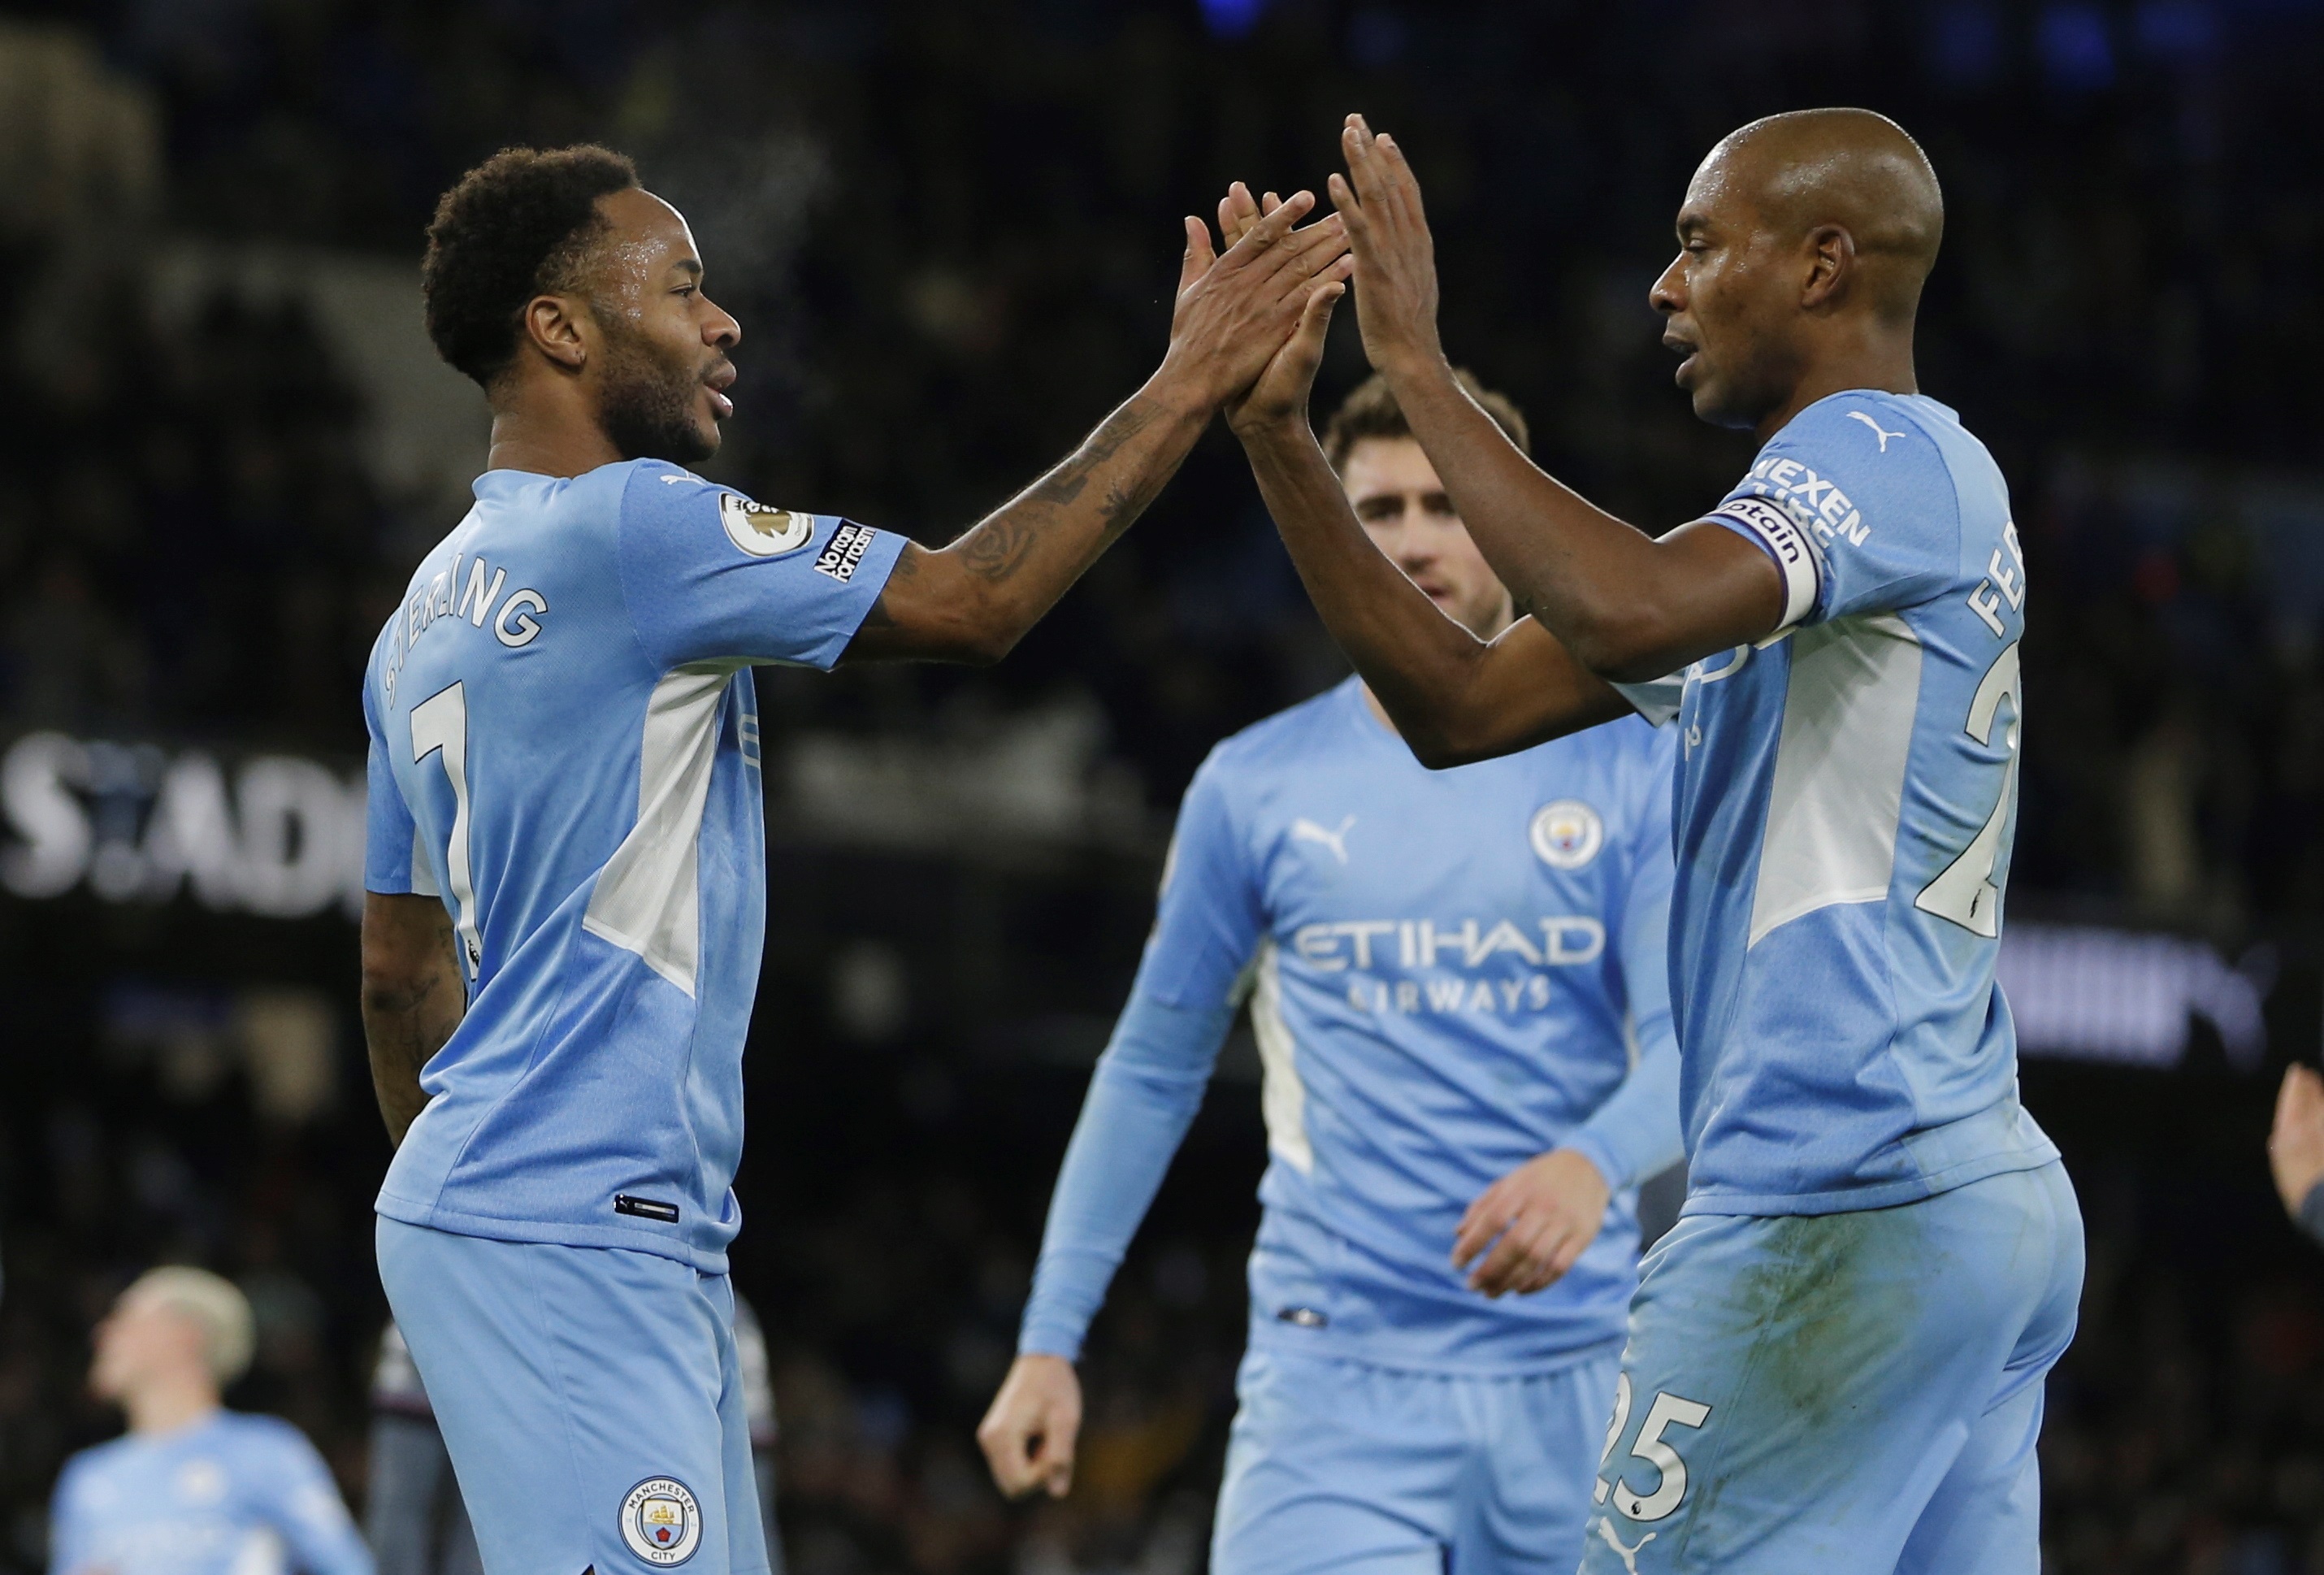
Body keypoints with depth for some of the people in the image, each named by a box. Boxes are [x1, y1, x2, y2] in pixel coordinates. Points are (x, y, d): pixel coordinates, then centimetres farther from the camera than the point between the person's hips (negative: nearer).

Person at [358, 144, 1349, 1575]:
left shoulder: (435, 604, 17)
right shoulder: (629, 526, -12)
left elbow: (402, 974, 22)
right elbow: (970, 603, -11)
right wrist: (1192, 382, -5)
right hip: (573, 1241, -10)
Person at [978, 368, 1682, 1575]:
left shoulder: (1631, 766, 5)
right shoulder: (1256, 786, 7)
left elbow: (1689, 1039, -3)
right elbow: (1153, 1069, 13)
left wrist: (1592, 1163, -26)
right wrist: (1049, 1339, 8)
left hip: (1574, 1377, 1)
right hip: (1334, 1374, -1)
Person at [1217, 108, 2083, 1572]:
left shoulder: (1884, 454, -8)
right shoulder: (1785, 532, 23)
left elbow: (1627, 618, -28)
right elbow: (1461, 708, 19)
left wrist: (1419, 366, -18)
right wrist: (1276, 432, 14)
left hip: (1845, 1213, -10)